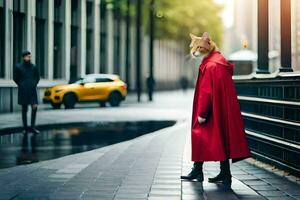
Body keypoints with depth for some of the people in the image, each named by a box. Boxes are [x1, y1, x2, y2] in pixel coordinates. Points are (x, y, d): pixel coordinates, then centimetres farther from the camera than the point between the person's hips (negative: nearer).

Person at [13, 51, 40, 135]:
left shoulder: (33, 67, 4)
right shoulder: (18, 67, -3)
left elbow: (37, 77, 17)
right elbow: (15, 78, 6)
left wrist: (34, 85, 7)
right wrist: (22, 85, 4)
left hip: (32, 90, 2)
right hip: (23, 90, -2)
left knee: (35, 107, -8)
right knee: (24, 109, 4)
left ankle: (32, 127, -1)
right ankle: (25, 127, 13)